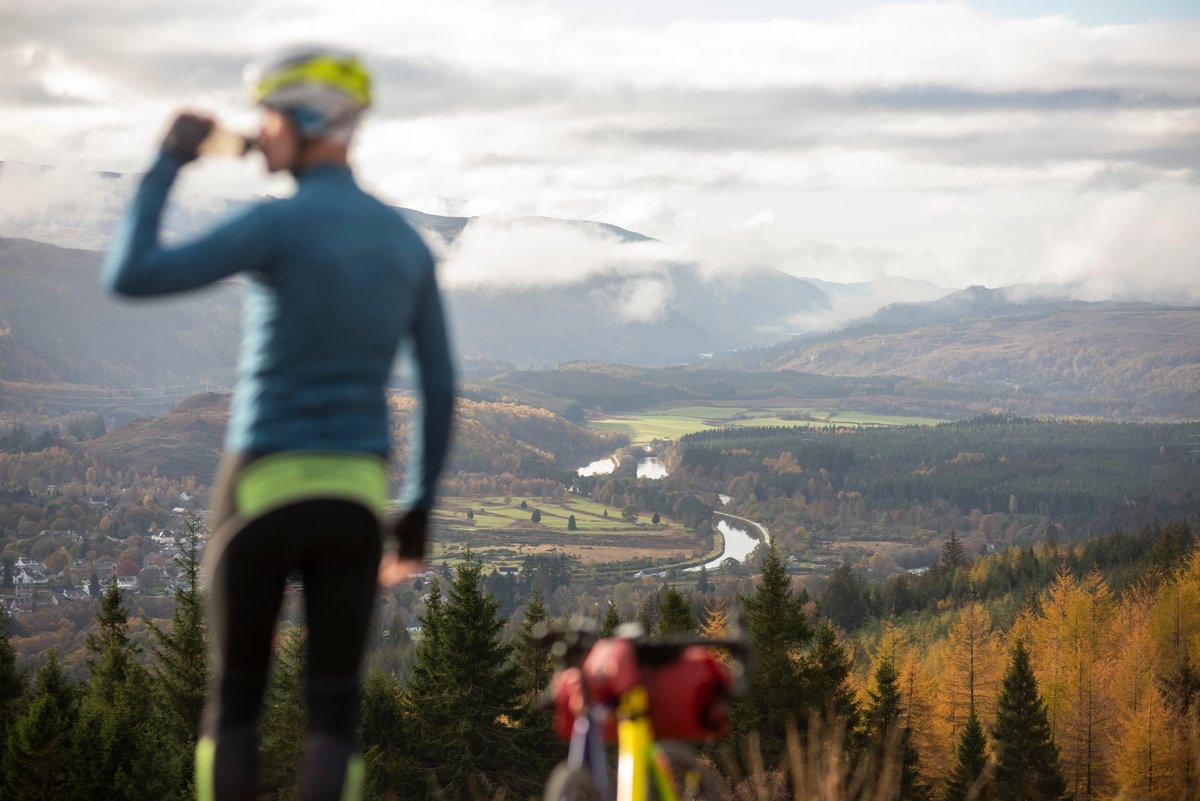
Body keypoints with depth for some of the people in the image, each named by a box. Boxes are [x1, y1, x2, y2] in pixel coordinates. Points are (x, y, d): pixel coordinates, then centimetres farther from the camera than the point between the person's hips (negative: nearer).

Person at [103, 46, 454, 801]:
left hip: (265, 485, -4)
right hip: (358, 493, 5)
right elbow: (441, 388, 11)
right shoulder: (406, 239, 8)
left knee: (235, 700, 9)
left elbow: (131, 277, -16)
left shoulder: (280, 223, -12)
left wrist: (168, 163, -6)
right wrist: (421, 509, 17)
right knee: (334, 709, 4)